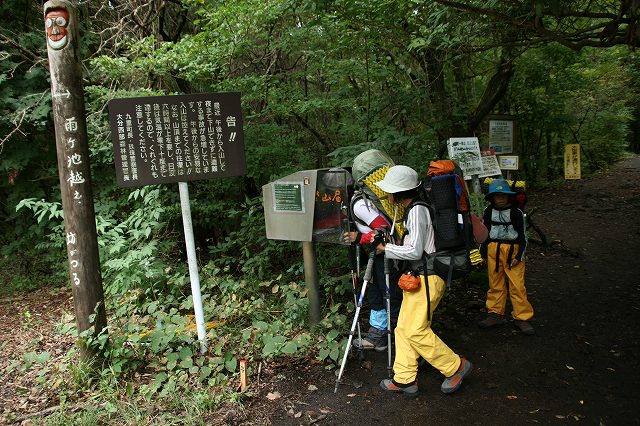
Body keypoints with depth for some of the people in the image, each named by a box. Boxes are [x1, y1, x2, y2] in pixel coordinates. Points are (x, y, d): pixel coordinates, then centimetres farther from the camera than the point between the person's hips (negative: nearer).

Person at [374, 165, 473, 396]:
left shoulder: (417, 211, -18)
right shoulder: (413, 208, 13)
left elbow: (415, 251, -20)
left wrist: (386, 249, -11)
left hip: (427, 278, -10)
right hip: (418, 276, 10)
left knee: (415, 329, -7)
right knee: (403, 327, 10)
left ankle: (455, 366, 9)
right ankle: (405, 379, 18)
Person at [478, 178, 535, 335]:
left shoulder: (516, 213, -2)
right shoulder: (488, 212, 6)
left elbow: (522, 236, 0)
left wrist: (519, 256, -7)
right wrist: (483, 251, 10)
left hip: (512, 250, -3)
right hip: (493, 250, 3)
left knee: (517, 285, -6)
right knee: (495, 284, 9)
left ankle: (522, 318, 3)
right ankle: (495, 314, 19)